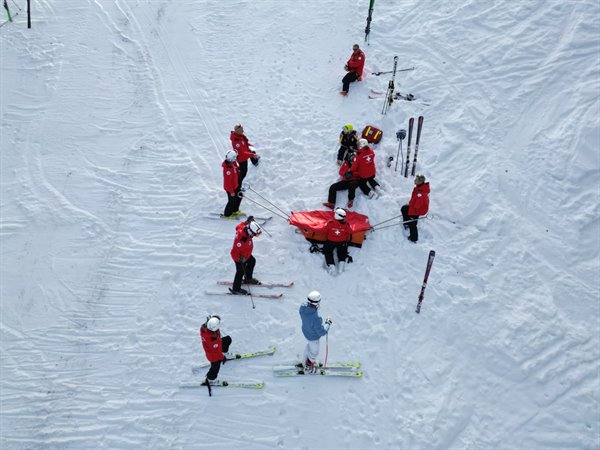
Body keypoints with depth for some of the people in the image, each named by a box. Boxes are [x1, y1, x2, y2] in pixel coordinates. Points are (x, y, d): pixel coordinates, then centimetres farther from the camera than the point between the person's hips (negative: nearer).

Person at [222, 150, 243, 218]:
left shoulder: (233, 163, -7)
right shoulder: (227, 169, -36)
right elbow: (228, 182, -29)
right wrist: (231, 191, -21)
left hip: (236, 185, 9)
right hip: (230, 188, -9)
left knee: (239, 196, 24)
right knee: (232, 201, 9)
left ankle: (235, 210, 46)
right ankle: (227, 214, 32)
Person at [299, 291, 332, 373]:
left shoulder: (302, 307, -27)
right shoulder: (316, 318, -47)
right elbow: (322, 332, -30)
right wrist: (328, 324, -15)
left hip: (305, 331, 6)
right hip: (313, 337, -6)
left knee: (309, 344, 37)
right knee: (314, 352, 25)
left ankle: (306, 361, 63)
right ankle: (308, 366, 52)